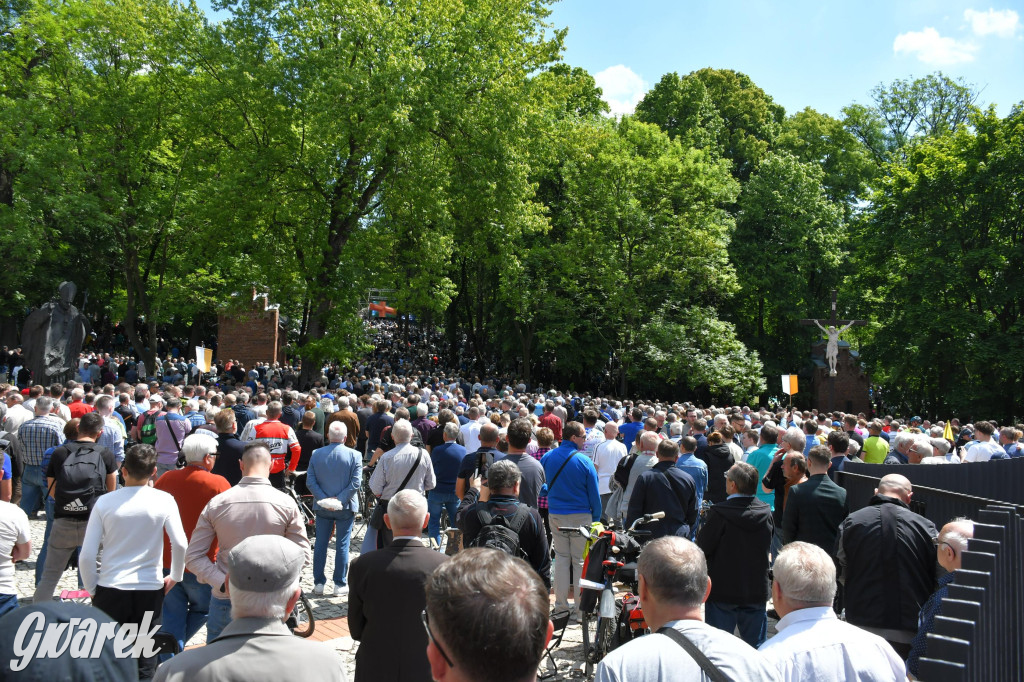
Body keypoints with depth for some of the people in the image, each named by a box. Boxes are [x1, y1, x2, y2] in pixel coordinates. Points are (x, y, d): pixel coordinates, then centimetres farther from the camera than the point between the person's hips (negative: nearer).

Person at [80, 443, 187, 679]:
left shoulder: (104, 502, -5)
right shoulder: (164, 500, -7)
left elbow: (87, 556, -5)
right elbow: (180, 544, -12)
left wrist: (92, 589, 10)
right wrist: (175, 577, 5)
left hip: (110, 591, 0)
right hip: (150, 591, 0)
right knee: (145, 664, 12)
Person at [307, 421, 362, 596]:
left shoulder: (316, 454, -1)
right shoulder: (354, 455, -9)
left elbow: (310, 481, -5)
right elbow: (355, 483, -14)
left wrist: (324, 499, -8)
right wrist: (340, 500, -12)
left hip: (322, 507, 2)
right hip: (345, 508, -2)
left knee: (320, 545, 11)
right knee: (342, 546, 6)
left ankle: (319, 583, 17)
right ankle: (340, 584, 11)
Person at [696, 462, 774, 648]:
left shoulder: (719, 512, -21)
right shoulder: (766, 512, -5)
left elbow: (703, 548, -14)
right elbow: (768, 546, 7)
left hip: (723, 591, -4)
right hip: (757, 590, 4)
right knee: (756, 645, 17)